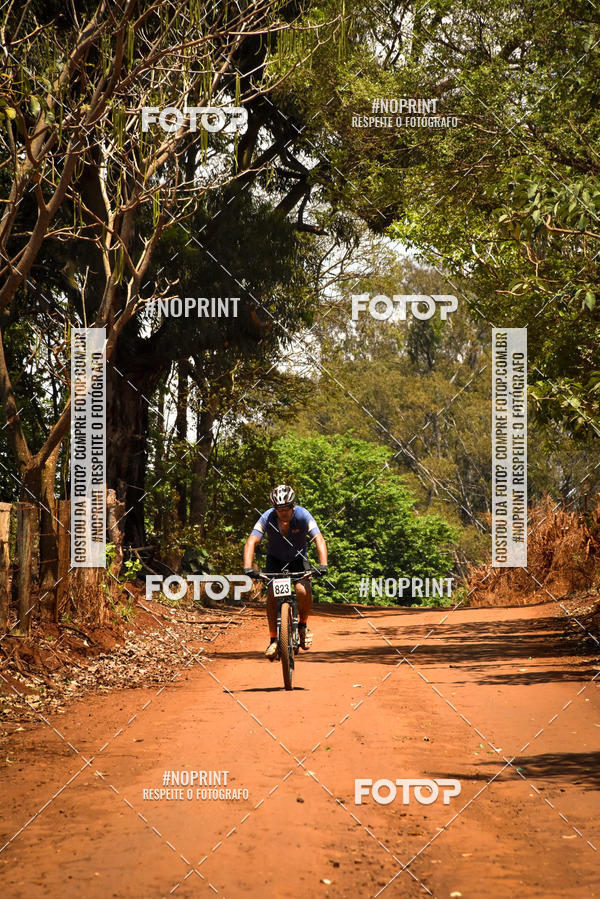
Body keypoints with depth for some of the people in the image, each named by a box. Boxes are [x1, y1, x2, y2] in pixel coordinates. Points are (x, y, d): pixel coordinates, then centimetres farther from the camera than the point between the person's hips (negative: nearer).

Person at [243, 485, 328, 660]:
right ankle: (273, 639, -5)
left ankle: (303, 625, 1)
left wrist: (323, 565, -49)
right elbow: (251, 542, -32)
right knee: (272, 595, -18)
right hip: (275, 559, 1)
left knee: (303, 591, -25)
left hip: (298, 558, -1)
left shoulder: (303, 516, -27)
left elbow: (319, 540, -33)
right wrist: (248, 567, -47)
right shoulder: (267, 518, -26)